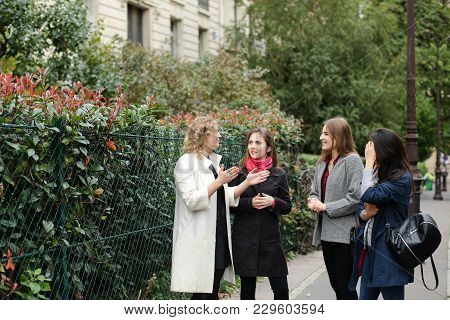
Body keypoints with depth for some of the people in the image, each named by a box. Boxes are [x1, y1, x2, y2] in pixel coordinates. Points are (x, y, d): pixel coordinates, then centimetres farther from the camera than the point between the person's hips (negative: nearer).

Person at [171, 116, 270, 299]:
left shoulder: (214, 161, 15)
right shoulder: (187, 163, -10)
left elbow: (226, 198, 17)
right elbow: (192, 200, -20)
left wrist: (247, 183, 5)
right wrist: (218, 182, -24)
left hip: (219, 236, 8)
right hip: (200, 239, -8)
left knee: (213, 293, 12)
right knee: (201, 293, -4)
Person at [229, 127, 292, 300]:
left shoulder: (278, 174, 4)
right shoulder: (240, 173, 1)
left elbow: (287, 206, 7)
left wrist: (273, 202, -12)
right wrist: (250, 203, -14)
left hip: (270, 237, 1)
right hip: (245, 239, -1)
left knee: (281, 288, -2)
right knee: (247, 287, 7)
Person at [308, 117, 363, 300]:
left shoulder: (352, 160, -11)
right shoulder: (322, 163, 14)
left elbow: (355, 197, -18)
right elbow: (314, 191, 21)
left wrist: (326, 207, -15)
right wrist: (313, 201, -2)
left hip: (345, 234, -8)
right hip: (326, 232, 8)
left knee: (345, 285, -2)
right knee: (335, 283, 15)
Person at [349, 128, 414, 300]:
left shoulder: (402, 178, -13)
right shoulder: (377, 174, 10)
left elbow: (369, 196, -24)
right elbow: (361, 205, 14)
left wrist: (369, 162, -16)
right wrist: (365, 214, -9)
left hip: (389, 252, -8)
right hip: (370, 249, 8)